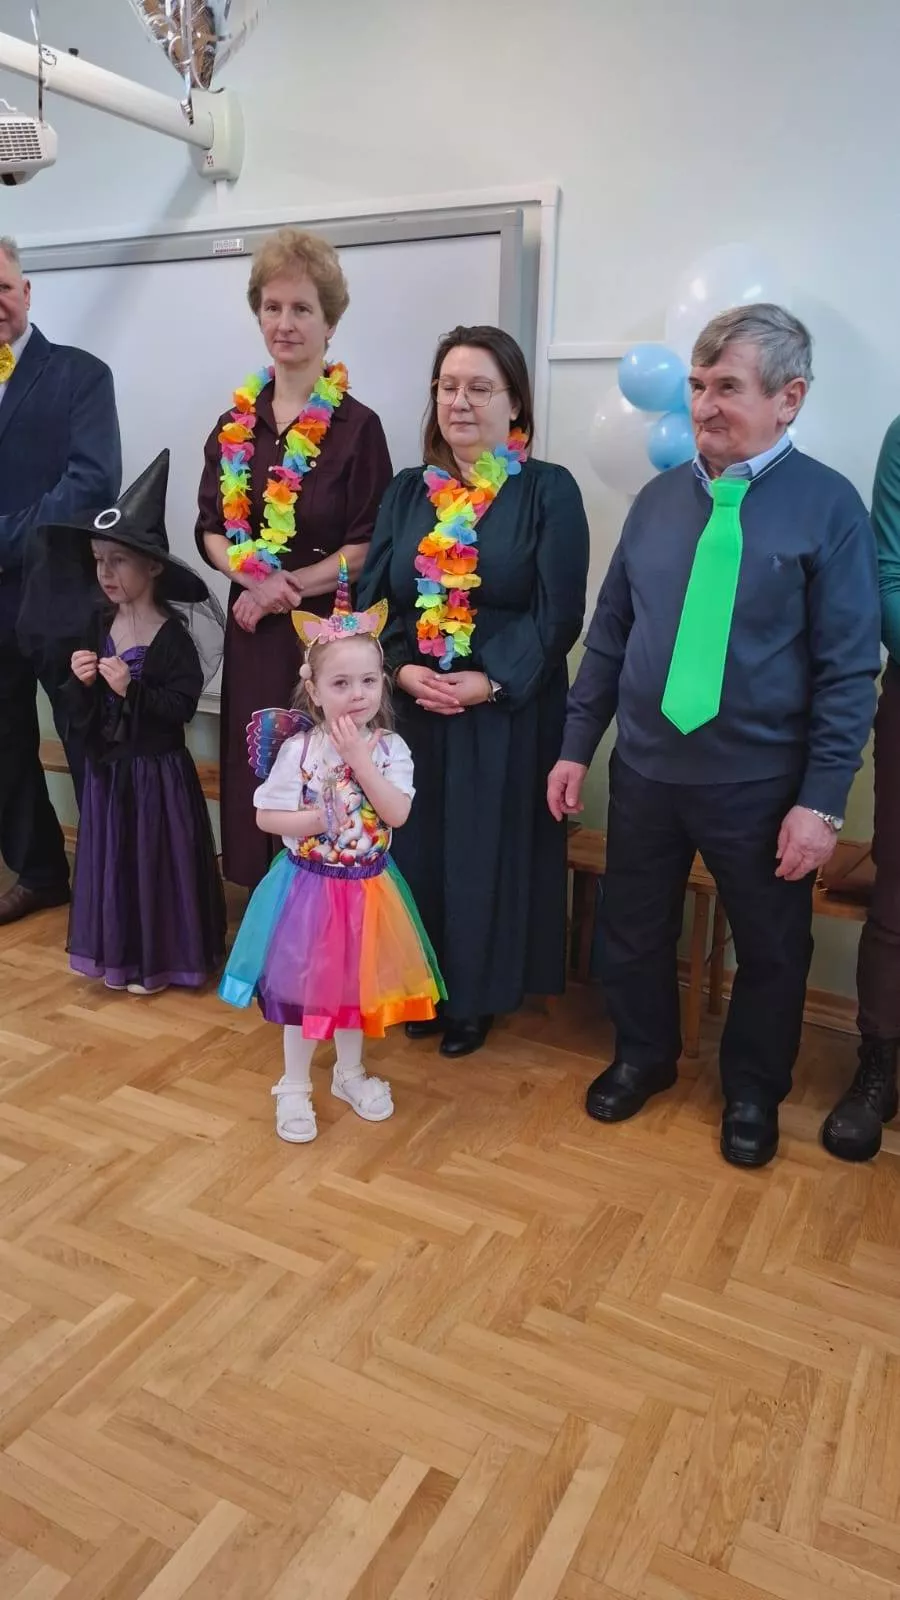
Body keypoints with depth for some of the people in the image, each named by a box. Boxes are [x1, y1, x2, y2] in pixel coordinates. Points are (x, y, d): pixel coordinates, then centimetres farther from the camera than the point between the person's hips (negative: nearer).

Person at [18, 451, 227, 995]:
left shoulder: (171, 633, -15)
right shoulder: (98, 623, 4)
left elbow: (183, 705, -18)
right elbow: (80, 709, 9)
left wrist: (131, 688, -25)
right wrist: (81, 681, -11)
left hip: (157, 770, -6)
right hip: (106, 767, 6)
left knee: (156, 860, 5)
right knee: (111, 857, 14)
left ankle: (158, 956, 20)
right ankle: (118, 948, 30)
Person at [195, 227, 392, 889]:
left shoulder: (357, 425, -6)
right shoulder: (236, 420, 9)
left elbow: (369, 545, -8)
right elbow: (211, 528, 9)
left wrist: (291, 584, -15)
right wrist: (251, 574, -11)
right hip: (253, 629, 5)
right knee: (253, 773, 10)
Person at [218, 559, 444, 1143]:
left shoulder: (390, 747, -7)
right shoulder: (299, 748, -13)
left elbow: (398, 814, -18)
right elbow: (267, 817, -10)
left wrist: (360, 760, -23)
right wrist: (317, 819, -23)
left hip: (368, 886, 3)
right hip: (310, 883, -2)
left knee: (357, 982, 19)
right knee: (305, 986, 10)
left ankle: (350, 1073, 41)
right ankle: (295, 1087, 29)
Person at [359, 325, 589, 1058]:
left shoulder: (549, 490, -3)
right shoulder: (408, 491, 10)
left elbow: (558, 614, -9)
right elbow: (374, 596, 5)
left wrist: (489, 682, -19)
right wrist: (403, 669, -12)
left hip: (508, 714, -3)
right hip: (414, 709, 4)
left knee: (489, 855, 5)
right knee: (417, 848, 10)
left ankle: (474, 998, 24)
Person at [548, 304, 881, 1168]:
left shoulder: (827, 504, -9)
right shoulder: (659, 498, 4)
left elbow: (848, 670, -11)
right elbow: (609, 632, 8)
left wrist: (822, 800, -14)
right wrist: (576, 745, 6)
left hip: (760, 786, -3)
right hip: (645, 770, 4)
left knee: (771, 949, 14)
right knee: (632, 931, 17)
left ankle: (752, 1093, 38)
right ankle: (643, 1056, 42)